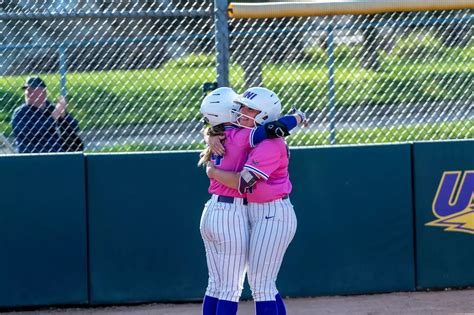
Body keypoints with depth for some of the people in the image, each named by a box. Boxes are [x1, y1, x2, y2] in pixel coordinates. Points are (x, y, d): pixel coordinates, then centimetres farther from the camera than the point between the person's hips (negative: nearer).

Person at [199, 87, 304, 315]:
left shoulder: (217, 139, 9)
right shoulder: (238, 137, -13)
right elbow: (275, 128, -18)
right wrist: (298, 117, 0)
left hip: (210, 213, 8)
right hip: (233, 216, -8)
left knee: (215, 285, 14)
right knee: (231, 289, -2)